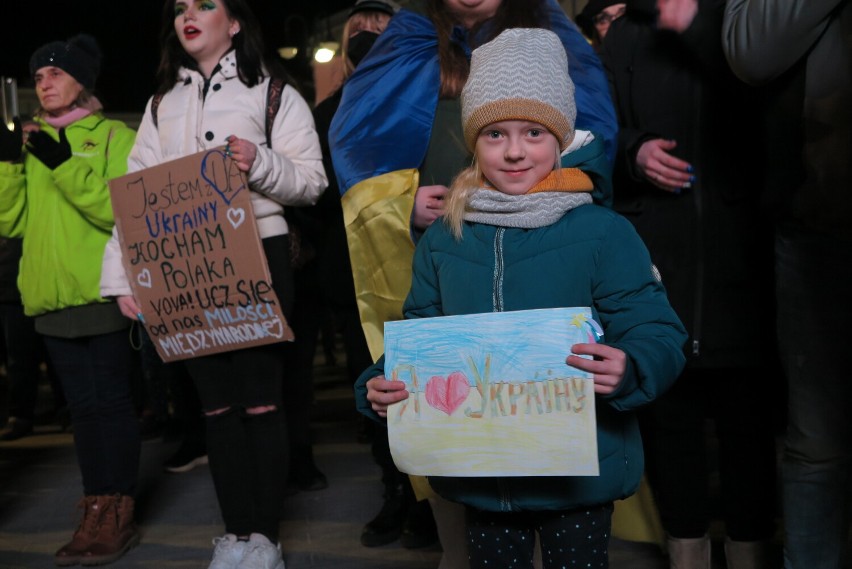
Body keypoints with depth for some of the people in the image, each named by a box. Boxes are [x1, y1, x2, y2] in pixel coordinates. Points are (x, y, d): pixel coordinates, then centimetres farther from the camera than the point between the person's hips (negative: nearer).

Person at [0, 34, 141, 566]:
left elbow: (123, 211, -13)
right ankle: (96, 513, 15)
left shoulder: (114, 136, 0)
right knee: (82, 404, 9)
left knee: (111, 399, -2)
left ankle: (119, 516, 5)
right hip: (53, 294, 5)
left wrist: (65, 165, -19)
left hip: (104, 290, -5)